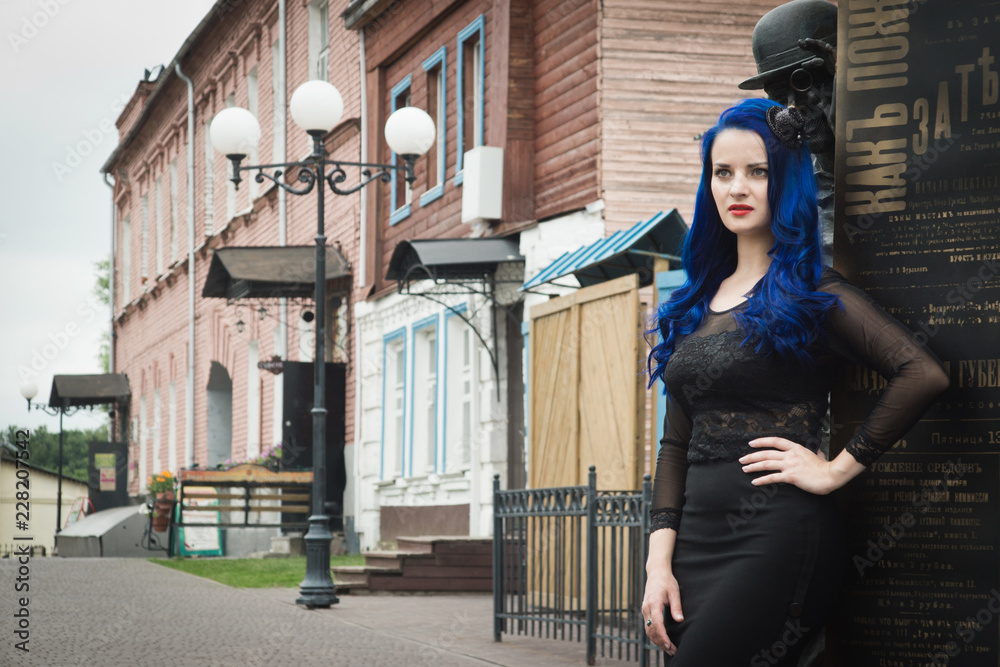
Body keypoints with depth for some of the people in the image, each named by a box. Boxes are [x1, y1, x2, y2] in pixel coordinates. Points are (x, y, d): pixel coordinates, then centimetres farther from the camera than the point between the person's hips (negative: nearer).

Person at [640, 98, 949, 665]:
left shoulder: (812, 293, -3)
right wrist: (660, 559, 5)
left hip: (775, 537, -6)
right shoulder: (698, 302, 17)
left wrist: (837, 469, -12)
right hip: (698, 540, 7)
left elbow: (925, 375, -17)